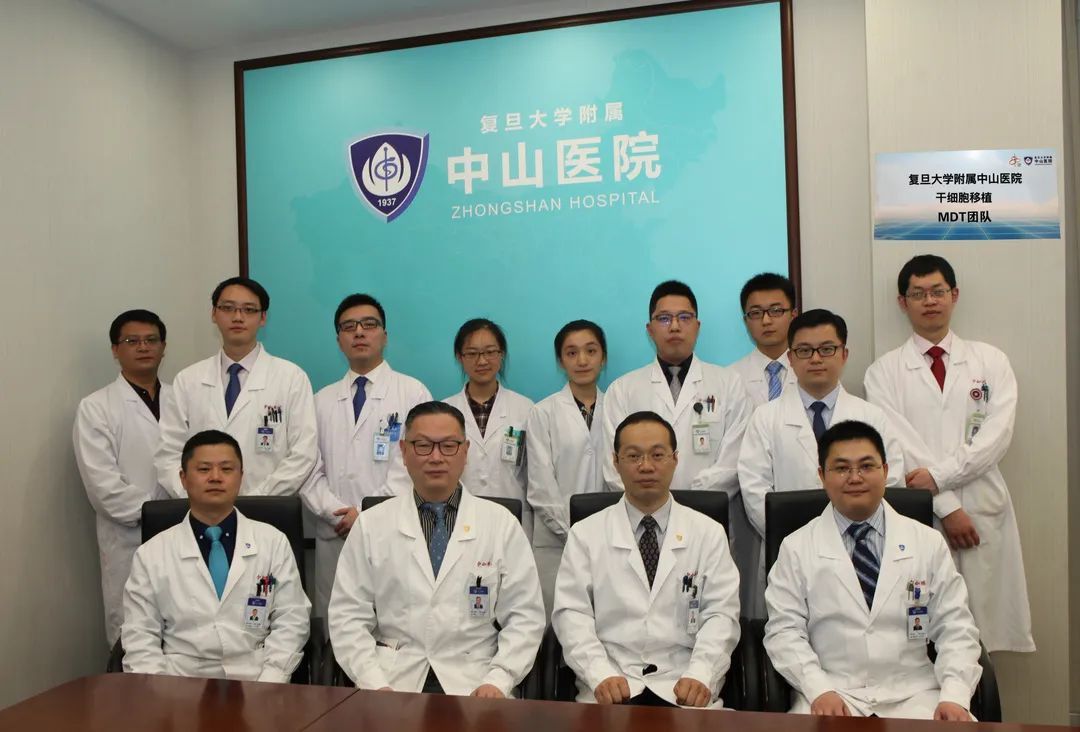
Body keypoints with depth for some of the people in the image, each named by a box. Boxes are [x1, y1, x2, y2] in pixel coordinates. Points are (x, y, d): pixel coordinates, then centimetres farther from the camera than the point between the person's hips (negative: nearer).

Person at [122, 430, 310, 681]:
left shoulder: (274, 543, 8)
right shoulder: (151, 554, 8)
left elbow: (291, 621, 4)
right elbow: (140, 637, 7)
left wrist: (267, 687, -8)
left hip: (255, 682, -1)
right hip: (179, 685, 1)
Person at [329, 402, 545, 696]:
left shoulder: (502, 524, 4)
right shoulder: (370, 525, 6)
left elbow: (525, 616, 3)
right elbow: (349, 617, 4)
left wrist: (498, 680, -10)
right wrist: (375, 684, -9)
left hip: (473, 684, 0)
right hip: (393, 681, 1)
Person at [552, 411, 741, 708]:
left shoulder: (709, 533, 8)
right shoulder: (585, 534, 6)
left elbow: (721, 614, 1)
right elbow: (572, 614, -1)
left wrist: (700, 675, -15)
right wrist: (601, 675, -15)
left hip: (684, 686, 1)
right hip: (609, 686, -1)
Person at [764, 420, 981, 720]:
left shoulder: (929, 543, 8)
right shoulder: (796, 549, 2)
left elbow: (955, 629, 6)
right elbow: (784, 631, -1)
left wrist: (954, 696, -9)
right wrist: (819, 690, -15)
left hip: (914, 695, 3)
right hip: (832, 696, -3)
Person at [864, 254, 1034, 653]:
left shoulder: (990, 361, 10)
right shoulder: (884, 371, 5)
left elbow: (997, 435, -2)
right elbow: (900, 444, -5)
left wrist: (939, 475, -12)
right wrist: (946, 506, -11)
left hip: (982, 510, 2)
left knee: (981, 622, 3)